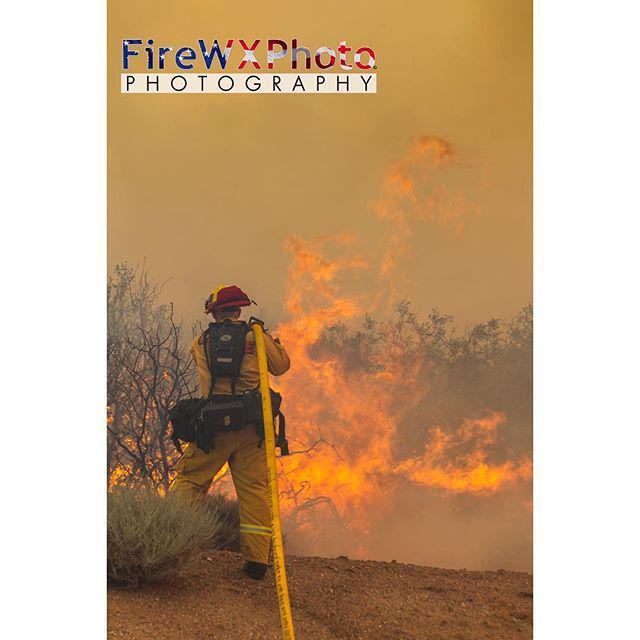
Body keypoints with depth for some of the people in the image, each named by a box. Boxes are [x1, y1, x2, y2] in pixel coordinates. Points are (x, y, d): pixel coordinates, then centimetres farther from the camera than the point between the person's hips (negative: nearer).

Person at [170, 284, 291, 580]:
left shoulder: (201, 342, 9)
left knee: (189, 478, 9)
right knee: (254, 489, 3)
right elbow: (281, 366, 14)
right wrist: (275, 344, 33)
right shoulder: (256, 335, 4)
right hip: (251, 423, 0)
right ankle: (257, 559, 1)